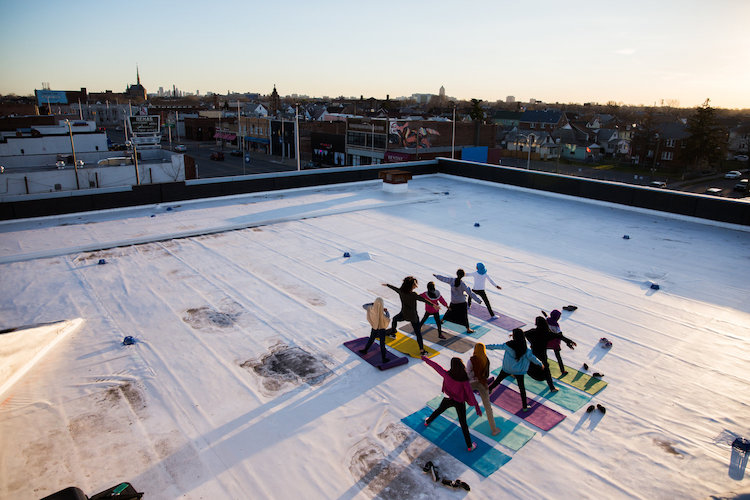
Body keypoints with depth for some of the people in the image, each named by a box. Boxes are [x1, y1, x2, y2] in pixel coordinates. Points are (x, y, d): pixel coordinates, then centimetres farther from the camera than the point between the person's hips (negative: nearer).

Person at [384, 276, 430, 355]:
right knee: (418, 333, 5)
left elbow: (394, 288, 6)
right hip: (413, 317, -4)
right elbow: (424, 300, -35)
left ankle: (393, 333, 53)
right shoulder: (413, 295, -28)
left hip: (403, 315, 4)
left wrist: (387, 285, 24)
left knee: (394, 319, 37)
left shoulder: (401, 291, -12)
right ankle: (422, 350, 7)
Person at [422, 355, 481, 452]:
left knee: (438, 411, 31)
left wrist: (426, 359, 0)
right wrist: (477, 407, -17)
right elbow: (470, 394, -26)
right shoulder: (464, 380, -29)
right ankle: (469, 446, 26)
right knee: (463, 423, 13)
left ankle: (427, 421, 57)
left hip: (448, 400, 2)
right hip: (459, 402, -1)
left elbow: (436, 366, -14)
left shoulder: (447, 375, -27)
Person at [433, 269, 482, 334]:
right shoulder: (462, 284, -26)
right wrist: (478, 300, -24)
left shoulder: (452, 280, -16)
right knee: (464, 315, 6)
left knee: (450, 310, 28)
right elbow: (470, 293, -27)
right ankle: (468, 329, 13)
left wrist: (436, 275, 18)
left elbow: (443, 279, 0)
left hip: (453, 301, 4)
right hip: (461, 302, -4)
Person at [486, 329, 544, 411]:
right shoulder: (525, 349, -18)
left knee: (498, 379, 23)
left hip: (507, 368, 0)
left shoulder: (508, 345, -20)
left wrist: (486, 346, 6)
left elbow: (497, 346, -9)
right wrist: (540, 364, 11)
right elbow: (532, 357, -8)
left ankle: (489, 389, 43)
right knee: (522, 387, 13)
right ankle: (524, 406, 21)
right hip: (518, 370, 0)